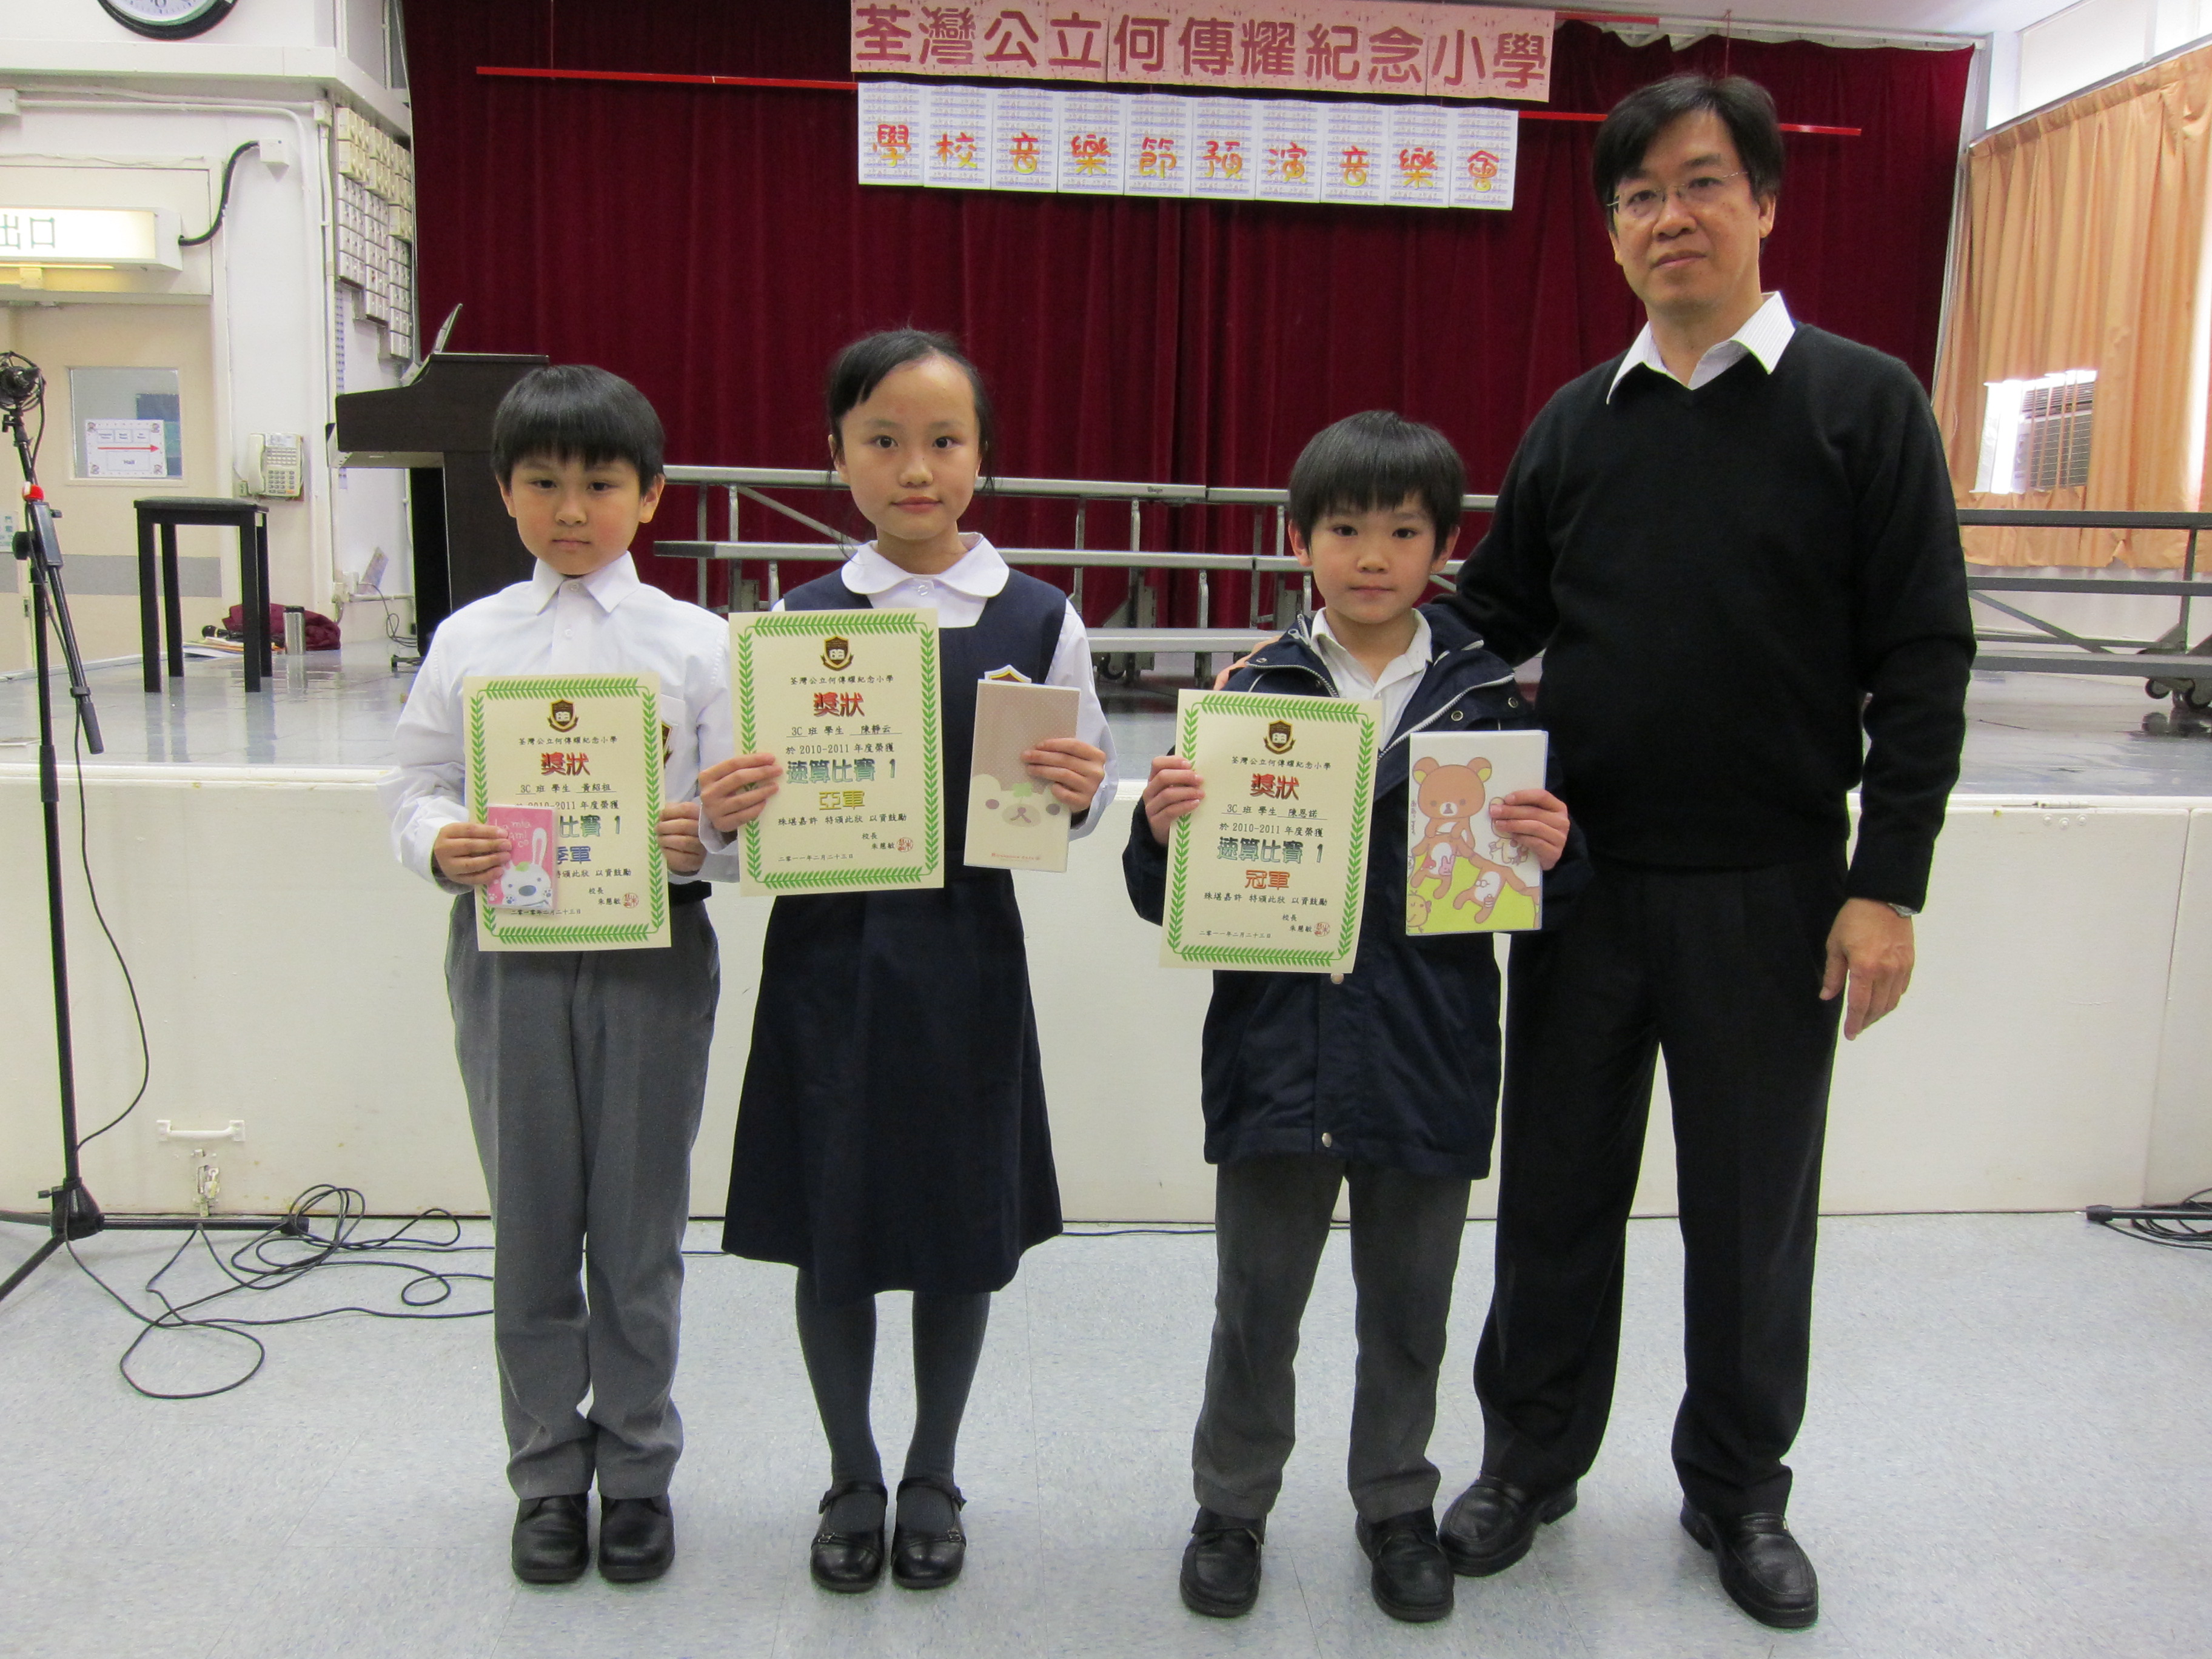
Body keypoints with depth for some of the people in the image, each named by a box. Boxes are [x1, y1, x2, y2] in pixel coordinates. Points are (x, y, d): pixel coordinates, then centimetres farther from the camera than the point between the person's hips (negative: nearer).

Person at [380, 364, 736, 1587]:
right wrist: (440, 845, -17)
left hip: (652, 949, -1)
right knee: (531, 1226, 12)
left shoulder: (697, 644, 0)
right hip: (508, 950, 2)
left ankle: (637, 1471, 29)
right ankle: (548, 1474, 31)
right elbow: (414, 787, 5)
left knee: (641, 1227, 10)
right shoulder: (468, 640, 4)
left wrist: (703, 840, -23)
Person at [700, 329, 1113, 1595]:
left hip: (966, 955, 0)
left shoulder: (1040, 620, -1)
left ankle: (934, 1476, 35)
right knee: (828, 1227, 10)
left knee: (963, 1227, 11)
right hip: (828, 955, 1)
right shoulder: (794, 622, 1)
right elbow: (758, 820, 2)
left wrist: (1081, 794, -19)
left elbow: (1080, 803, 3)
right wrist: (723, 819, -20)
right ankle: (852, 1479, 34)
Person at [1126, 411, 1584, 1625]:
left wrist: (1551, 854, -17)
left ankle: (1397, 1506, 39)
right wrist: (1161, 828, -21)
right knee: (1255, 1305, 13)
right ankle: (1232, 1505, 35)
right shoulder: (1250, 691, -2)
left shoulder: (1488, 697, 0)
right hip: (1278, 1053, 0)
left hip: (1428, 1058, 1)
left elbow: (1528, 899, 5)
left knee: (1408, 1305, 17)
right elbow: (1169, 898, 0)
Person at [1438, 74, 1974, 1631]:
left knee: (1755, 1204, 12)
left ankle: (1740, 1487, 33)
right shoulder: (1574, 425, 7)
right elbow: (1488, 621, 11)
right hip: (1580, 880, 3)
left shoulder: (1866, 405, -2)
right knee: (1557, 1187, 13)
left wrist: (1889, 883, -10)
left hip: (1771, 891, -2)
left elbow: (1922, 661, -5)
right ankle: (1532, 1457, 32)